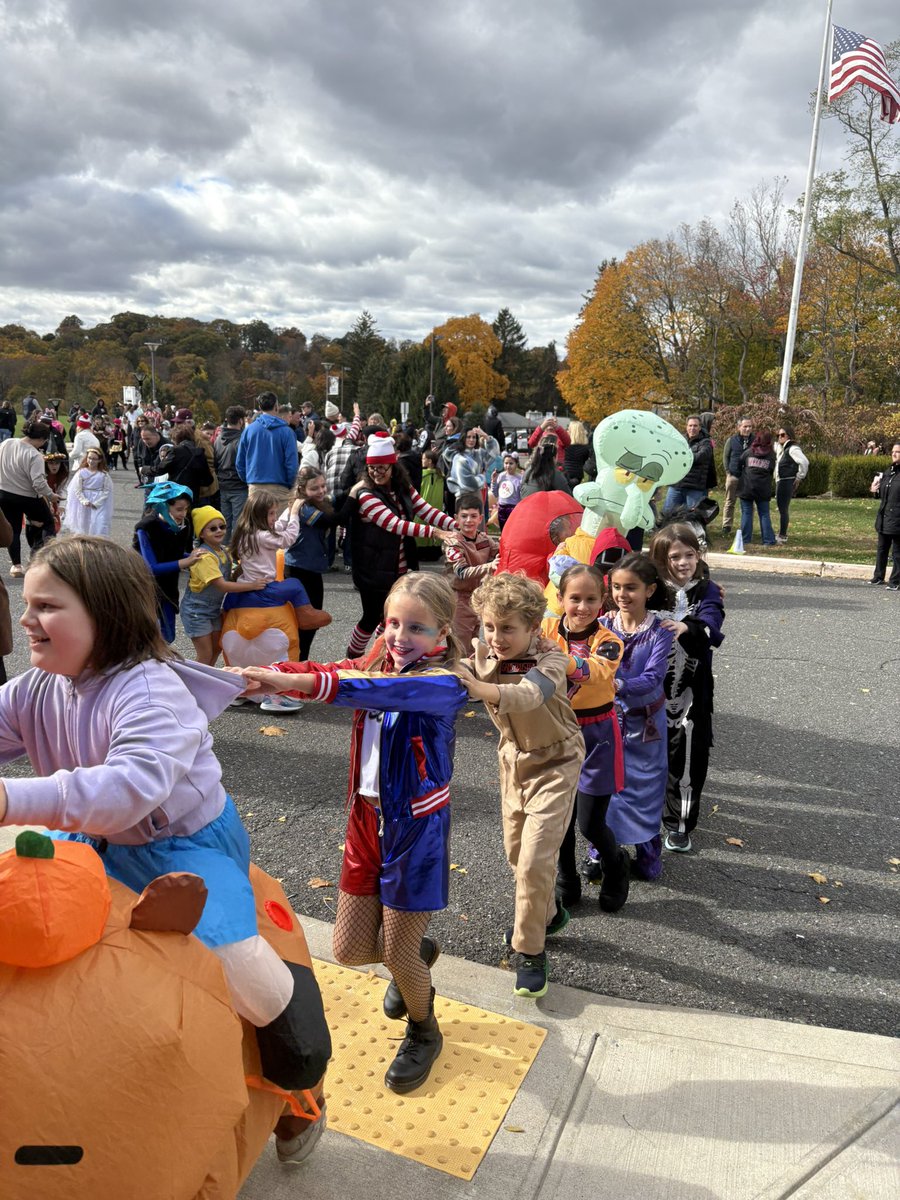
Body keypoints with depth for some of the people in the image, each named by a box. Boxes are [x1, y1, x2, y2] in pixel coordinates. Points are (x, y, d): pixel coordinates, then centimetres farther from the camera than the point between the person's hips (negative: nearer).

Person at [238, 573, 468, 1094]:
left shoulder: (444, 685, -20)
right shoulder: (376, 665, 2)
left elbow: (389, 692, -39)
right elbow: (347, 675, -15)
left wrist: (298, 681, -52)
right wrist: (270, 673, -36)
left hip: (416, 830, -6)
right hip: (367, 820, 6)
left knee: (398, 955, 7)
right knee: (351, 949, 14)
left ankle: (424, 1033, 40)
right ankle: (420, 952, 47)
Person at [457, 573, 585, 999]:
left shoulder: (550, 660, -29)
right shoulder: (484, 655, -12)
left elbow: (529, 695, -48)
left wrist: (483, 689, -65)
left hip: (555, 764, -6)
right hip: (514, 760, 6)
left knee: (534, 860, -9)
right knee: (517, 853, 18)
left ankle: (529, 949, 11)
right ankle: (547, 912, 44)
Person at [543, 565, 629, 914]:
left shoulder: (607, 641, -14)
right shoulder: (547, 630, -5)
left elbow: (597, 669, -35)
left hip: (596, 735, -2)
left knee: (590, 823, 3)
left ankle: (616, 866, 36)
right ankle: (566, 882, 35)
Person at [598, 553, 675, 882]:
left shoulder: (660, 630, -12)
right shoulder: (603, 625, -6)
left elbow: (653, 677, -21)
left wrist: (620, 686, -37)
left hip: (644, 722, -1)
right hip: (606, 719, 2)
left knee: (644, 787, 11)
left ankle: (647, 852, 32)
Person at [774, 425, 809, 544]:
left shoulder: (792, 449, -14)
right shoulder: (780, 448, 13)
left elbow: (804, 462, -25)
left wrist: (800, 477, -17)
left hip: (788, 482, -10)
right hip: (780, 481, 10)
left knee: (783, 509, -8)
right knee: (781, 508, 16)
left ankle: (782, 536, -4)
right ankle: (781, 533, 26)